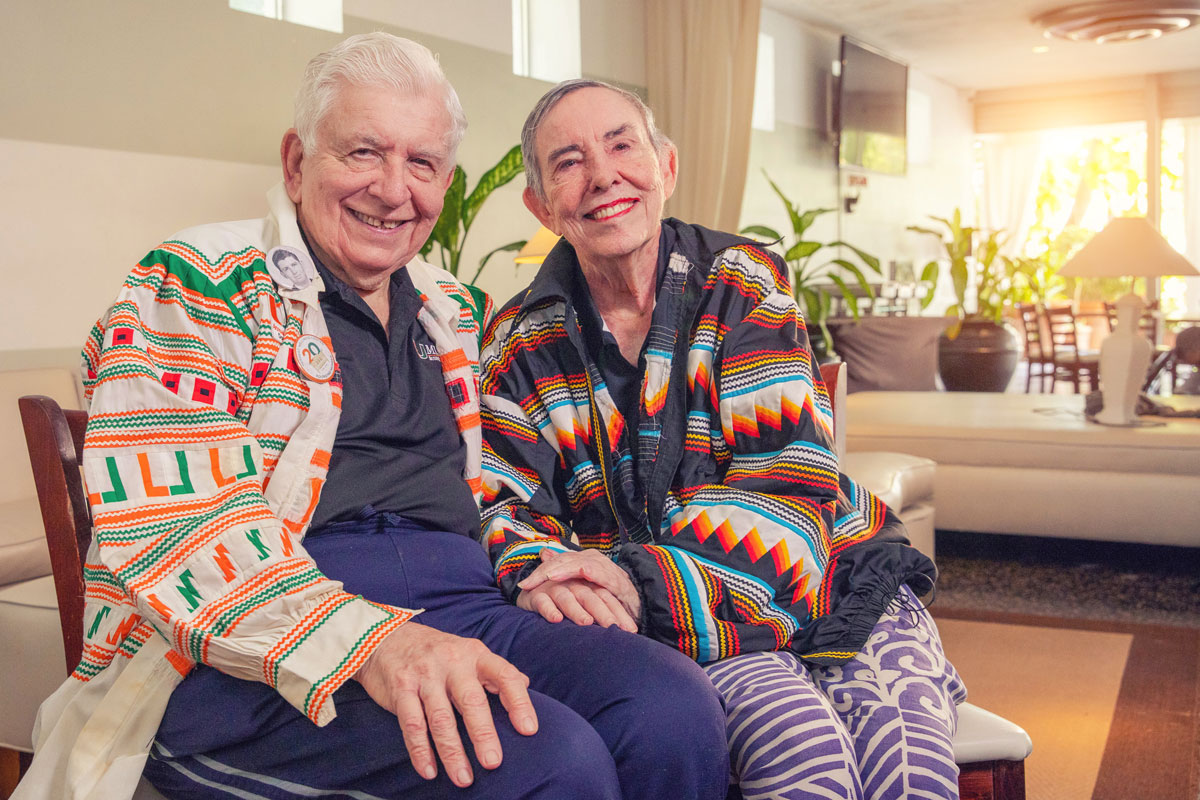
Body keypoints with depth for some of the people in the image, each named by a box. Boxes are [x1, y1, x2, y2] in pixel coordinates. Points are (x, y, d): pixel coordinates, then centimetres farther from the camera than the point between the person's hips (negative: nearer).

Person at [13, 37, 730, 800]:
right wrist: (368, 643, -28)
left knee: (677, 712, -23)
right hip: (243, 660, -5)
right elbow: (171, 525, -14)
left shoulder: (454, 311, 21)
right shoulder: (192, 288, 0)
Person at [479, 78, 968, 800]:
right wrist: (538, 575, -25)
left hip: (833, 582, 1)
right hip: (691, 629, 0)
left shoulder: (746, 282, 0)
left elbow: (789, 486, -11)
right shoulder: (521, 343, 6)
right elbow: (507, 504, 2)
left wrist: (646, 582, -27)